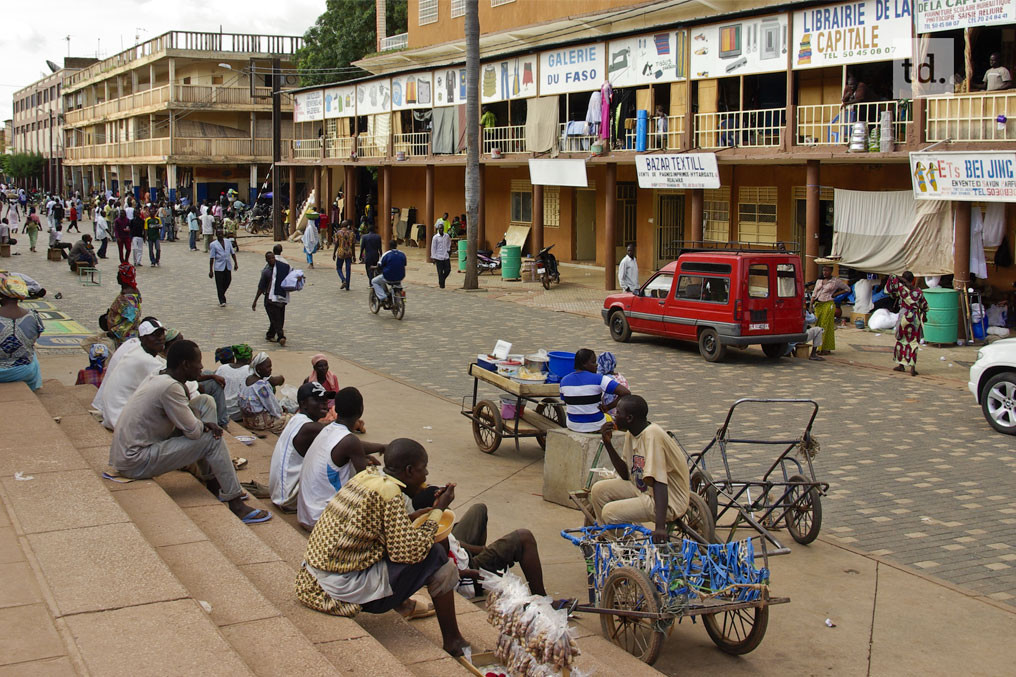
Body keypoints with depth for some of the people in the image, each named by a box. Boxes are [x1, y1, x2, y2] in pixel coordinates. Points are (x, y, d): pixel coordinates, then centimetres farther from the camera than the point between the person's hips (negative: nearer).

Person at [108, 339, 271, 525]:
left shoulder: (159, 379, 8)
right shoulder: (170, 387, -23)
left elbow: (184, 420, 14)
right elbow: (193, 431, -20)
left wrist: (202, 424, -6)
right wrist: (204, 425, 3)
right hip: (135, 464, -10)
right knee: (212, 440, -11)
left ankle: (212, 482, 12)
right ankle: (236, 506, -7)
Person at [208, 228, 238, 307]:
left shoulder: (228, 242, 7)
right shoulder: (213, 245, -5)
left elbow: (233, 253, 14)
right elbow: (211, 258, -6)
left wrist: (235, 263, 10)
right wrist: (211, 270, -8)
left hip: (228, 266, 4)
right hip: (219, 267, -4)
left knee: (227, 282, 10)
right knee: (220, 284, -3)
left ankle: (222, 294, 36)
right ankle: (222, 301, 3)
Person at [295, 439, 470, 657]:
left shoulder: (366, 476, 7)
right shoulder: (390, 493, -17)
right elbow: (411, 552, -16)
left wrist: (411, 518, 15)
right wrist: (438, 511, -5)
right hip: (345, 588, -9)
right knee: (436, 556, -4)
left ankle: (403, 605, 33)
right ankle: (453, 643, 6)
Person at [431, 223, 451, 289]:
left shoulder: (447, 236, 5)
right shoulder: (435, 237, -6)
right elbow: (433, 247, -4)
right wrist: (433, 257, -7)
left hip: (446, 256, 4)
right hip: (438, 257, -4)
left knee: (448, 270, 1)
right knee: (440, 272, 0)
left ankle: (441, 280, 25)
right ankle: (441, 285, 10)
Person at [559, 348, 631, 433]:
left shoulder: (564, 381, -5)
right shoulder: (598, 379, -20)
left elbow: (566, 404, 7)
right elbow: (626, 393, -27)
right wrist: (608, 407, -17)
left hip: (572, 426, 4)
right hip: (596, 428, -4)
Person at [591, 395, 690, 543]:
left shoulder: (652, 435, -24)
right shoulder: (630, 434, 4)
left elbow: (659, 482, -32)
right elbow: (626, 475, 10)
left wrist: (660, 527, -40)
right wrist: (608, 444, -2)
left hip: (668, 501, -9)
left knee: (610, 512, -21)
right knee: (598, 490, 1)